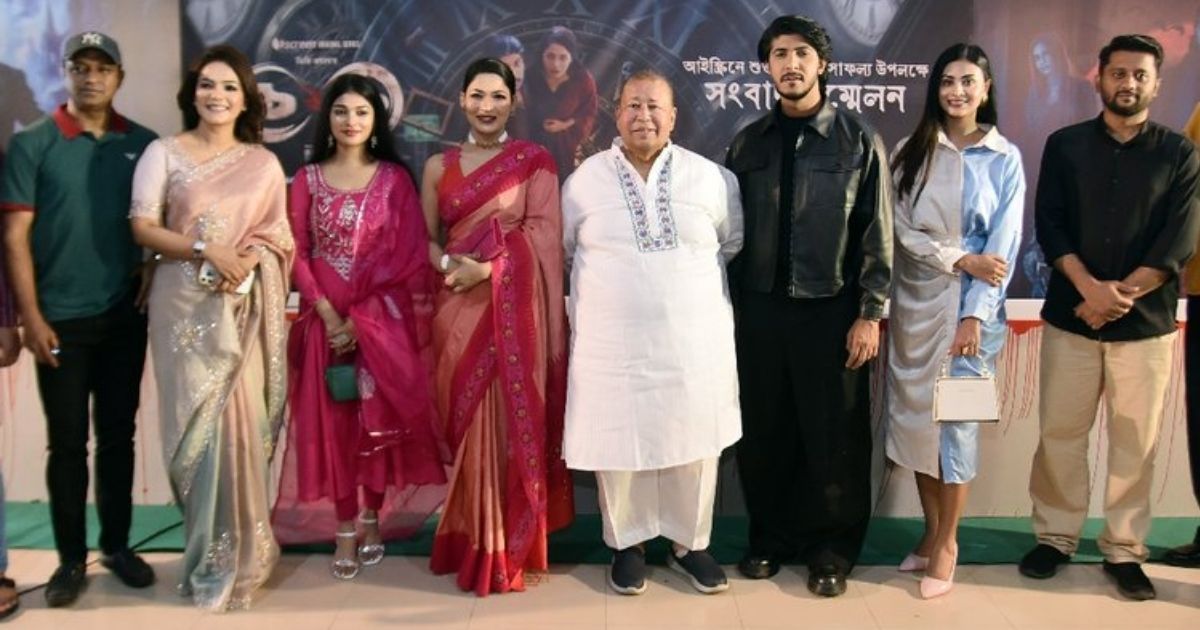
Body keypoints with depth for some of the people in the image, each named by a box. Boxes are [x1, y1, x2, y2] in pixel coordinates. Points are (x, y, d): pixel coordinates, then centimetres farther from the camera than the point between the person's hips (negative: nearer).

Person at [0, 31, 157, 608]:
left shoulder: (144, 144, 5)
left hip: (126, 316, 2)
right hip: (61, 319, -2)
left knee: (118, 436, 11)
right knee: (67, 442, 5)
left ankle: (117, 545, 25)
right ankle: (71, 559, 18)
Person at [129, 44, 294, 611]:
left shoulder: (263, 163, 11)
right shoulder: (163, 153, 4)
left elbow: (278, 238, 7)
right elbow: (143, 227, -3)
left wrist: (248, 264, -13)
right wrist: (207, 251, -15)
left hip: (245, 309, 1)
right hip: (184, 305, -1)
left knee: (239, 422, -1)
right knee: (196, 423, 1)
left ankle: (234, 553, 14)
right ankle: (209, 554, 15)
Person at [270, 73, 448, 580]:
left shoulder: (395, 178, 2)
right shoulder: (308, 178, 7)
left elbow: (406, 256, -4)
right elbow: (297, 253, 3)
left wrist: (360, 318, -11)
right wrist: (328, 314, -10)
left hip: (383, 318, -1)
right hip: (326, 318, 1)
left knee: (379, 418, 3)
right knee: (332, 421, 2)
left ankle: (372, 521, 19)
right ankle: (345, 531, 10)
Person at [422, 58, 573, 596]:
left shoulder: (535, 160, 4)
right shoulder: (439, 166, 12)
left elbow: (543, 234, -5)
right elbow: (426, 239, 11)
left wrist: (487, 269, -15)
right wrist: (450, 264, -10)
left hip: (516, 308, -2)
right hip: (459, 309, 3)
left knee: (512, 420, -1)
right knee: (465, 421, 5)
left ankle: (508, 546, 11)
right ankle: (469, 540, 17)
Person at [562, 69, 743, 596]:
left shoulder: (711, 177, 1)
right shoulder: (584, 180, 1)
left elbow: (735, 243, 13)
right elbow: (562, 252, 12)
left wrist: (697, 285, 12)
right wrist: (601, 291, 11)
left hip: (694, 342, 1)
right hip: (612, 346, 0)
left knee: (695, 447, 9)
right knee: (620, 447, 8)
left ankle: (689, 543, 28)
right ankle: (627, 543, 28)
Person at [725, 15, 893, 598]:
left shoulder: (859, 141, 1)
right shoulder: (748, 142, 8)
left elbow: (877, 235, -2)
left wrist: (869, 314, -7)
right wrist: (730, 305, 5)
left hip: (830, 309, -2)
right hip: (758, 308, 2)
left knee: (834, 436, 5)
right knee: (764, 432, 9)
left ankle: (831, 548, 21)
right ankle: (770, 537, 26)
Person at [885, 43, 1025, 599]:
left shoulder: (1004, 159, 1)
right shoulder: (910, 153, 5)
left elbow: (1003, 245, -5)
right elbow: (902, 229, -2)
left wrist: (974, 314, -13)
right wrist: (961, 259, -13)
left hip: (969, 305, -2)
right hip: (914, 302, 2)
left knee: (956, 419, 0)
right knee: (916, 417, 6)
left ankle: (948, 542, 15)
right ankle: (931, 531, 23)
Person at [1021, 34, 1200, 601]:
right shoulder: (1065, 145, 6)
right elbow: (1049, 224, -2)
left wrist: (1121, 295, -13)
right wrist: (1090, 289, -15)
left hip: (1147, 322, 0)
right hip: (1070, 315, 0)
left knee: (1135, 440, 4)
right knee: (1059, 432, 4)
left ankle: (1124, 550, 16)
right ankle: (1055, 536, 18)